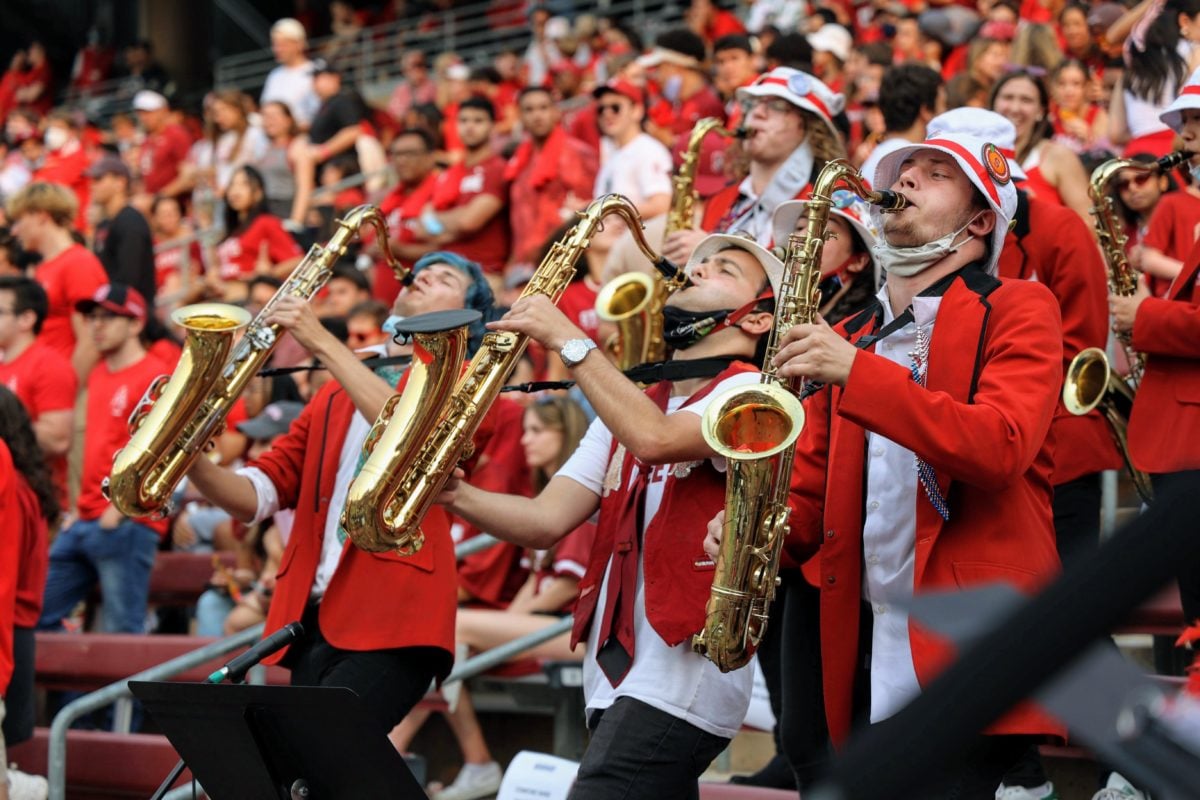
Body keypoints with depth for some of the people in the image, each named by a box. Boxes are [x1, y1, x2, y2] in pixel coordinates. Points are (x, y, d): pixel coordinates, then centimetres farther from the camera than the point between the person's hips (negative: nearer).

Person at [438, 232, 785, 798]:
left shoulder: (748, 391, -4)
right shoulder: (630, 406, 20)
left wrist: (568, 340, -16)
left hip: (682, 680, -8)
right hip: (614, 676, 8)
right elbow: (546, 520, 9)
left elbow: (656, 439, -24)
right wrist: (455, 494, -9)